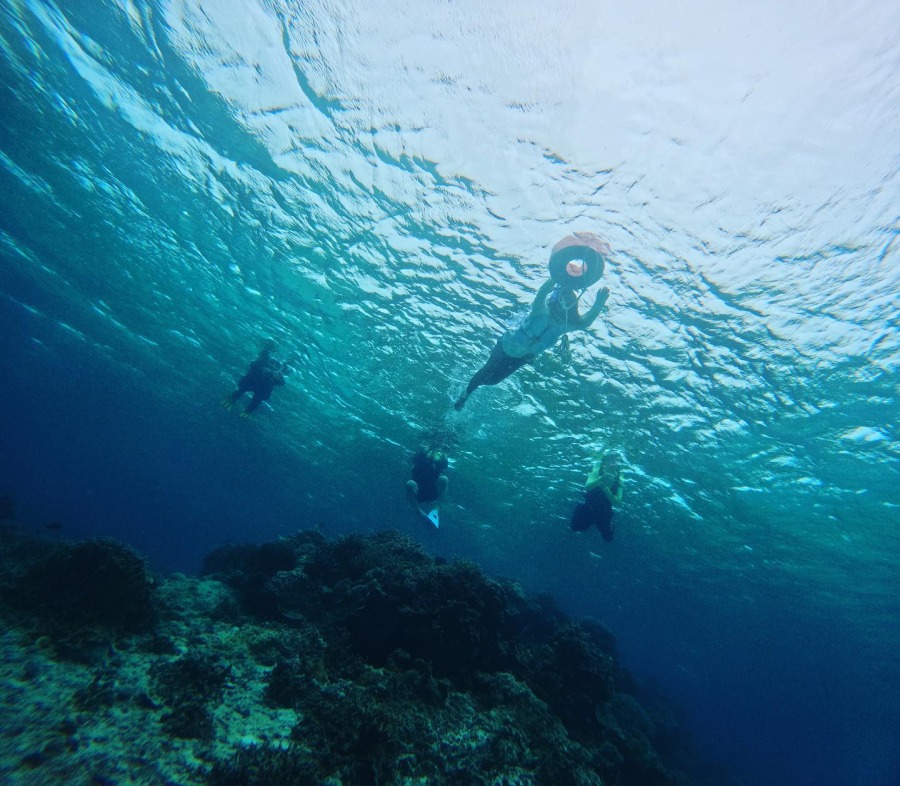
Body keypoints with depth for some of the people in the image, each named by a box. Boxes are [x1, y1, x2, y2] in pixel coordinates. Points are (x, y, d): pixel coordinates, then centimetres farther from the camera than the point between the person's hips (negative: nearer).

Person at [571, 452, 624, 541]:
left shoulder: (618, 480, -16)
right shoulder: (597, 472, -20)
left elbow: (617, 502, -23)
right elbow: (587, 487, -37)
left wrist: (605, 487, -37)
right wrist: (601, 479, -53)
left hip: (604, 513, 1)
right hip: (589, 508, -1)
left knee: (608, 537, 2)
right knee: (576, 527, -3)